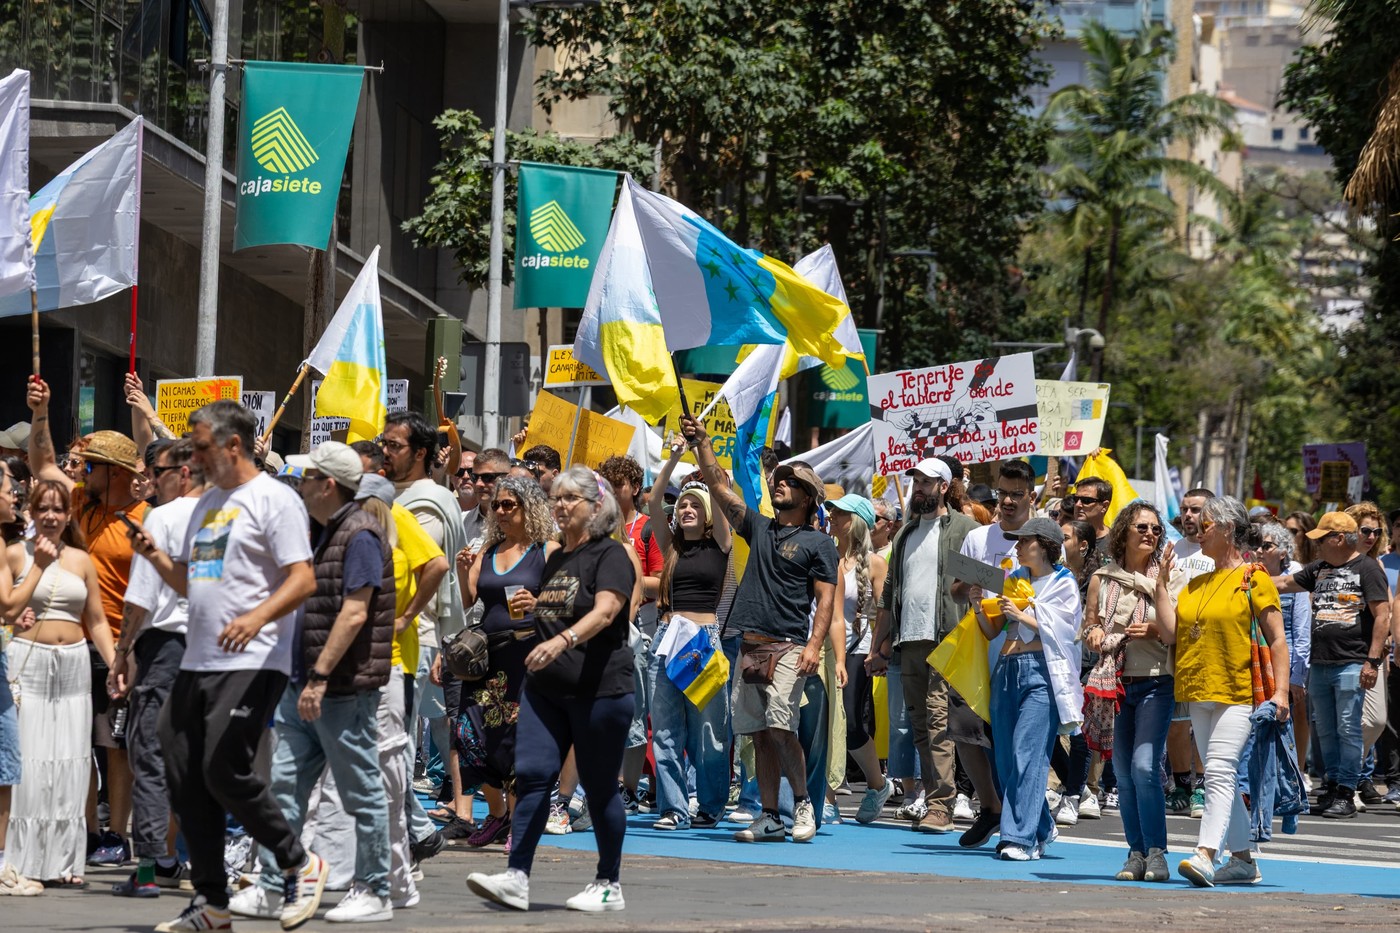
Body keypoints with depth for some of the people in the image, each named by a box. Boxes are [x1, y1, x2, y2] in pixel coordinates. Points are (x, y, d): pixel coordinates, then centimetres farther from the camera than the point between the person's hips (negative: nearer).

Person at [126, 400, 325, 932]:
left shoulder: (273, 499, -7)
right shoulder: (207, 502, 20)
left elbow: (303, 580, -15)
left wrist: (257, 617, -31)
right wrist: (155, 557, 6)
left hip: (252, 663, -9)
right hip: (197, 663, 9)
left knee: (224, 771, -16)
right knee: (185, 779, 6)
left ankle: (299, 865, 3)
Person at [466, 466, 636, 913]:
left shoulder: (610, 555, -7)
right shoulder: (555, 560, 18)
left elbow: (605, 611, -23)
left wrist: (562, 641, -38)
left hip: (599, 687, -7)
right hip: (545, 687, 7)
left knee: (599, 786, 1)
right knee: (532, 774, -6)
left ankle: (609, 885, 12)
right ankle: (516, 879, -11)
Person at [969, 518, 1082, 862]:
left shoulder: (1064, 584, 4)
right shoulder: (1012, 579, 18)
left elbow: (1059, 631, -6)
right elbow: (992, 631, 16)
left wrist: (1022, 616, -14)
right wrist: (979, 607, -1)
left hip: (1041, 671, -6)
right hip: (1006, 671, 6)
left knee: (1027, 754, -15)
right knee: (1005, 758, 4)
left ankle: (1021, 838, -18)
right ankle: (1041, 828, 20)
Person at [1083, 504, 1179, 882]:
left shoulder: (1166, 577, 1)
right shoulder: (1102, 579, 9)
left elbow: (1174, 631, -7)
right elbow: (1089, 628, 16)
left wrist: (1160, 584, -14)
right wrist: (1094, 634, -6)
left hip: (1155, 683, -3)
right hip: (1115, 684, 3)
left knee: (1144, 766, -16)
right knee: (1123, 773, 4)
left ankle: (1156, 854, -13)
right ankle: (1136, 854, 11)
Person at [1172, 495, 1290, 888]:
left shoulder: (1254, 579, -3)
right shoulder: (1196, 583, 17)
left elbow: (1277, 639, -5)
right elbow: (1171, 634, 8)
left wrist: (1280, 691, -14)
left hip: (1238, 693, -8)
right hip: (1199, 693, 8)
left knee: (1220, 771, -18)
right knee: (1220, 777, 10)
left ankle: (1206, 854, -28)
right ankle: (1243, 860, 17)